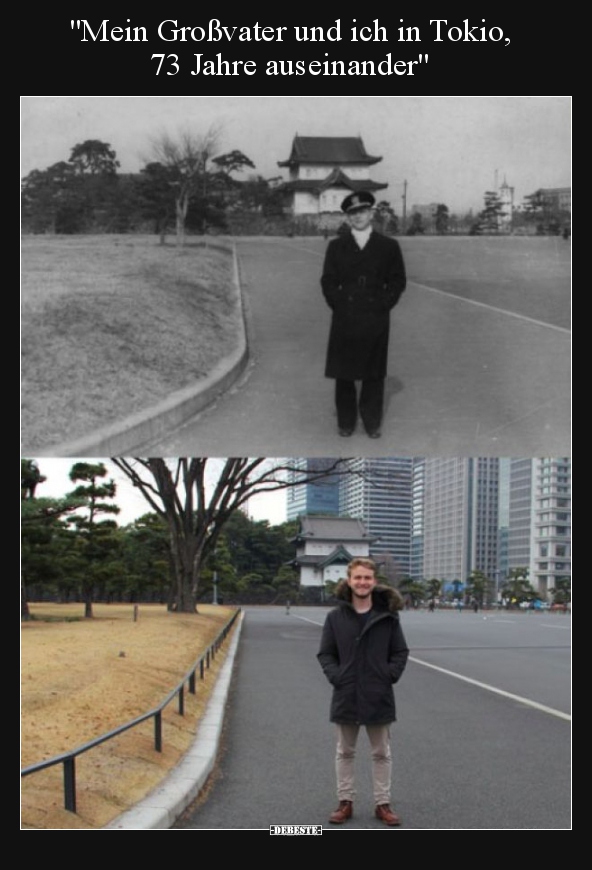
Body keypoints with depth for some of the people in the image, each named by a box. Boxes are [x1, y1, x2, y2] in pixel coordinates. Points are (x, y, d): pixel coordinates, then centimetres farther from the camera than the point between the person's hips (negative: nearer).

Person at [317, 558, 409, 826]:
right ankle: (345, 802, 23)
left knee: (381, 753, 10)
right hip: (346, 696, 1)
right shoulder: (336, 616, -3)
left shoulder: (387, 616, -4)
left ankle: (382, 804, 21)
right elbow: (325, 653, 2)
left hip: (379, 697, 0)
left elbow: (400, 652, 3)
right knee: (345, 752, 12)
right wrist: (335, 675, -11)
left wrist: (390, 675, -9)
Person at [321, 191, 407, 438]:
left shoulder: (388, 246, 5)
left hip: (376, 319, 0)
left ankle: (372, 422, 14)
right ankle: (345, 422, 14)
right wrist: (339, 305, -1)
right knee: (344, 373, 3)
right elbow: (328, 281, 8)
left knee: (374, 374, 3)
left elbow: (398, 281, 6)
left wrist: (384, 305, -3)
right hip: (344, 320, 1)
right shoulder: (336, 246, 7)